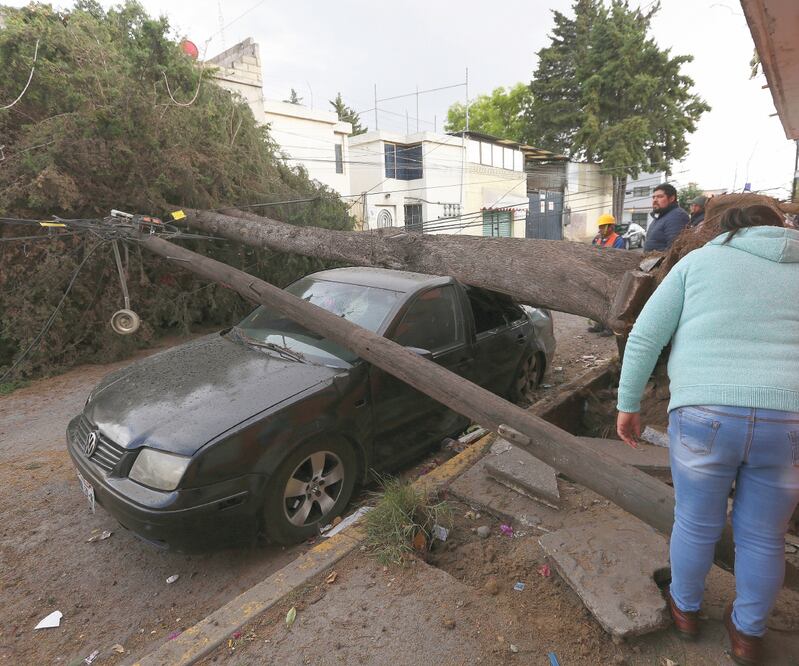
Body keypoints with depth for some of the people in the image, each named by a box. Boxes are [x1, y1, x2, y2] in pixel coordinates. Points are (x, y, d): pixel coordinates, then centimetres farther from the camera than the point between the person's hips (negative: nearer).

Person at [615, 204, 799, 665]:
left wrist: (628, 404, 9)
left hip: (705, 417, -2)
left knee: (697, 523, 20)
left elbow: (645, 338, 1)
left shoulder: (700, 260, 8)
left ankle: (687, 607, 44)